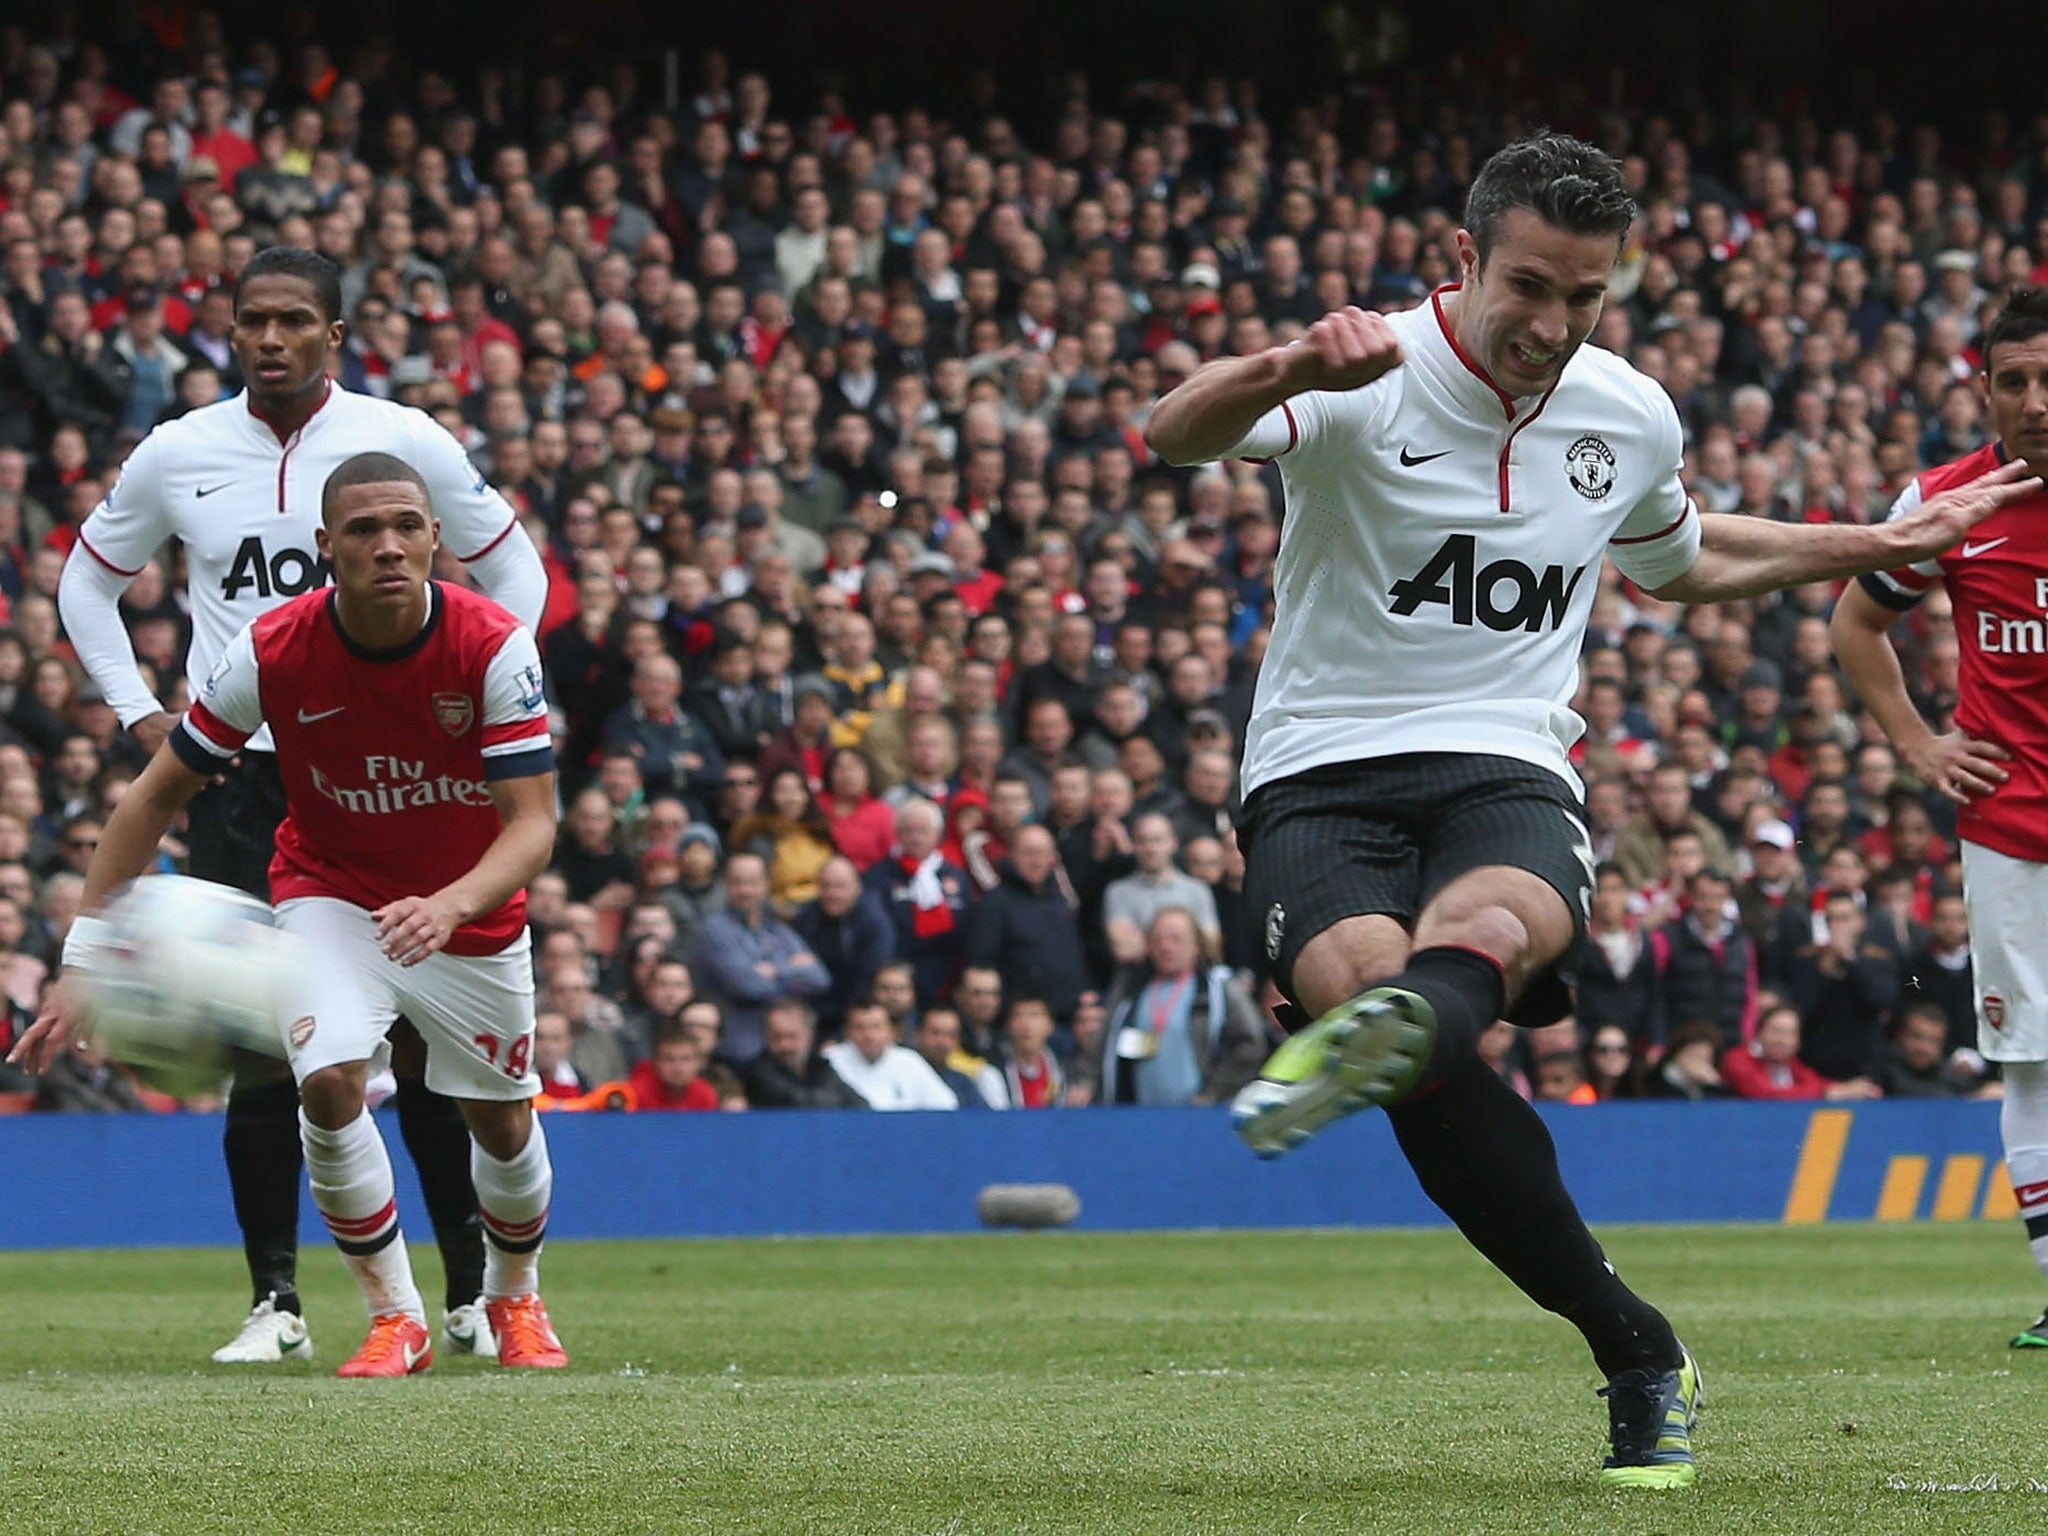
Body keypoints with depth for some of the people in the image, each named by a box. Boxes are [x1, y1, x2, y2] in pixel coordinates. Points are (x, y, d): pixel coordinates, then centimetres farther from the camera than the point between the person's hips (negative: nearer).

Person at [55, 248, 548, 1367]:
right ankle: (275, 1302, 4)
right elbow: (87, 582, 20)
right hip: (239, 778, 2)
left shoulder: (404, 442, 0)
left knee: (426, 1037, -4)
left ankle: (474, 1294, 5)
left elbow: (514, 574, 11)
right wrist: (140, 715, 9)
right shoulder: (177, 455, 5)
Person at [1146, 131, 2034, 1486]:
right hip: (1322, 773, -3)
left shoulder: (1633, 419, 10)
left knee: (1499, 921, -35)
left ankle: (1373, 1037, -74)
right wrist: (1283, 371, -49)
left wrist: (1879, 546, 30)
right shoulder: (1368, 382, -7)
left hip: (1508, 772, 3)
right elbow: (1174, 438, -28)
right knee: (1363, 971, -32)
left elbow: (1677, 562, 34)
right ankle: (1634, 1349, -22)